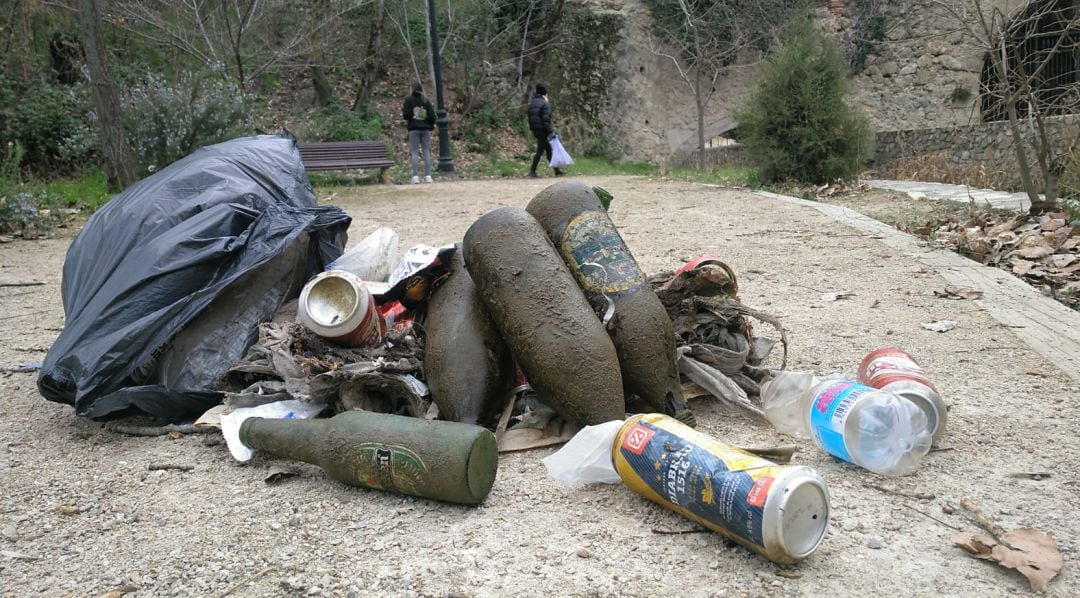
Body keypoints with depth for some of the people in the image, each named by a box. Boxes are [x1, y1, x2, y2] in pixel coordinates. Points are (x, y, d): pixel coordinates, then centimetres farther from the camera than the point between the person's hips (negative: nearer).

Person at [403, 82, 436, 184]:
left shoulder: (409, 100, -2)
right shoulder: (426, 101, 5)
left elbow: (406, 115, -8)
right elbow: (432, 116, 0)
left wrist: (403, 111, 13)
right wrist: (431, 125, 16)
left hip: (414, 129, -2)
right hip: (425, 129, 2)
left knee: (414, 152, -1)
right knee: (426, 152, 4)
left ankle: (415, 177, -9)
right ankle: (428, 176, 0)